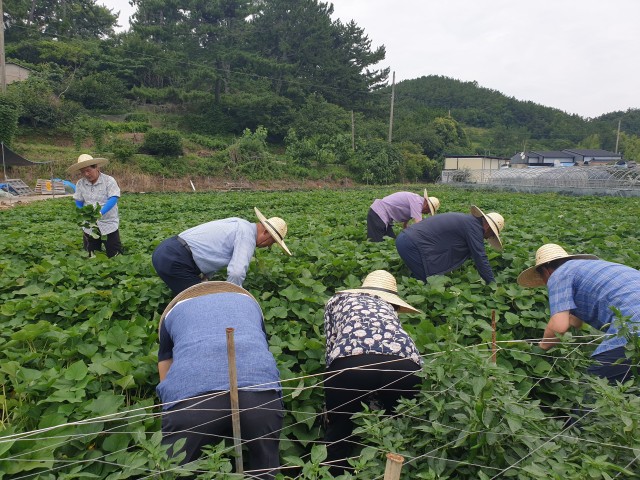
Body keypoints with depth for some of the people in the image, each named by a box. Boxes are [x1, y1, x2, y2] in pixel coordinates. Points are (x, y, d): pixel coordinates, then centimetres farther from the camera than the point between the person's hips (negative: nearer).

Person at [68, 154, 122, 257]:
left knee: (113, 255, 2)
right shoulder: (80, 184, 2)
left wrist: (100, 213, -33)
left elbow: (113, 199, -19)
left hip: (109, 224, -3)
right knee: (91, 256, 11)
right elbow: (78, 202, 8)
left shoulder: (109, 181, -10)